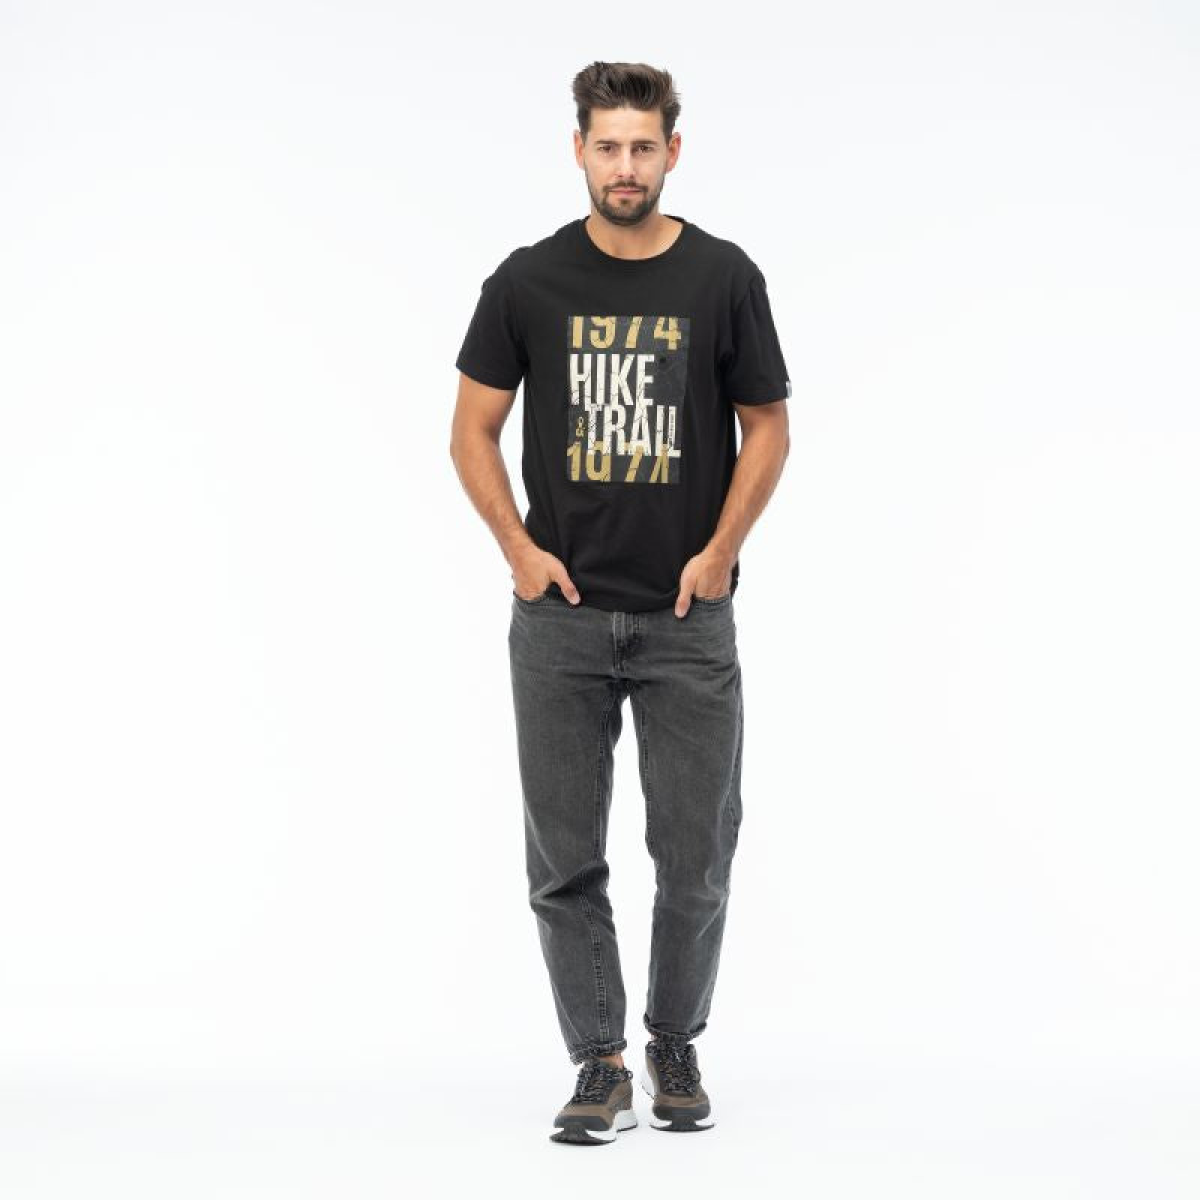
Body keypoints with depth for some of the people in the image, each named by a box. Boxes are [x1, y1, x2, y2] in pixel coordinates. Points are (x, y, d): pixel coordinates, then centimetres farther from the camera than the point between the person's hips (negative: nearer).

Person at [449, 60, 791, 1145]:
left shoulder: (724, 278, -2)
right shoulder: (529, 280, -1)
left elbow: (766, 428, 4)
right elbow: (474, 428, 5)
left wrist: (722, 549, -7)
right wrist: (518, 547, -6)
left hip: (687, 618, 0)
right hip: (562, 617, 1)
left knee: (696, 855, 4)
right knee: (566, 858, 1)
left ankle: (676, 1046, 24)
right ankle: (603, 1065, 12)